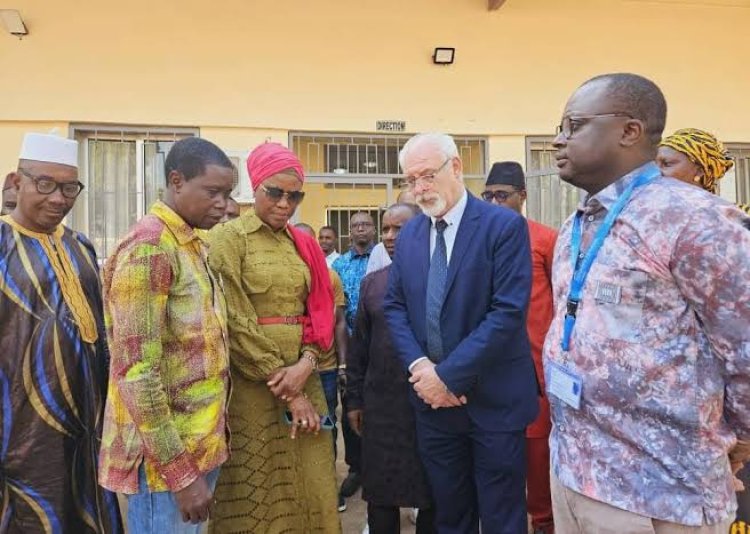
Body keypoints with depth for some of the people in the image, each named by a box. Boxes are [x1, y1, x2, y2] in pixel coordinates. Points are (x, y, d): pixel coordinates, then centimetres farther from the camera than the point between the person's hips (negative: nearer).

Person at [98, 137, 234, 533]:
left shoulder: (193, 244, 10)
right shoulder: (149, 247, -18)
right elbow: (136, 373, -22)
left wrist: (207, 443, 15)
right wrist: (181, 472, -20)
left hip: (200, 442, 8)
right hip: (167, 455, -8)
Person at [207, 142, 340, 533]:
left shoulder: (303, 245, 11)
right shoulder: (229, 238, -5)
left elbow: (320, 311, 8)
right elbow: (235, 323, -12)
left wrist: (307, 363, -12)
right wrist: (287, 392, -12)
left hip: (304, 380, 5)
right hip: (252, 388, -5)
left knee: (310, 489, 12)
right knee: (259, 495, 6)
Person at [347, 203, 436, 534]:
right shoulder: (371, 282, 7)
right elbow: (359, 346, 9)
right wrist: (354, 399, 9)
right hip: (380, 405, 3)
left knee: (433, 494, 13)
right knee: (380, 494, 13)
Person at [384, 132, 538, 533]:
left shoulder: (505, 226, -11)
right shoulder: (408, 234, 7)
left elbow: (508, 312, -18)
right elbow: (394, 306, 7)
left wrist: (450, 375, -18)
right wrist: (419, 365, -10)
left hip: (492, 398, -4)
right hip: (431, 398, 5)